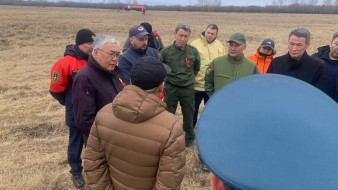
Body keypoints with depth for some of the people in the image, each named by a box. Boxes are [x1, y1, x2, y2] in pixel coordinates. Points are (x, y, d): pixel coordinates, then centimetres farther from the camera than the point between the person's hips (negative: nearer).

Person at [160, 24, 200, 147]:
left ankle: (189, 136, 33)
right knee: (168, 114, 8)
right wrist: (165, 77, 6)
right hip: (171, 88, -1)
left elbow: (196, 69, 15)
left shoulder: (193, 52, -2)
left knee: (188, 114, 13)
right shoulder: (166, 51, -9)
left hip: (188, 88, 1)